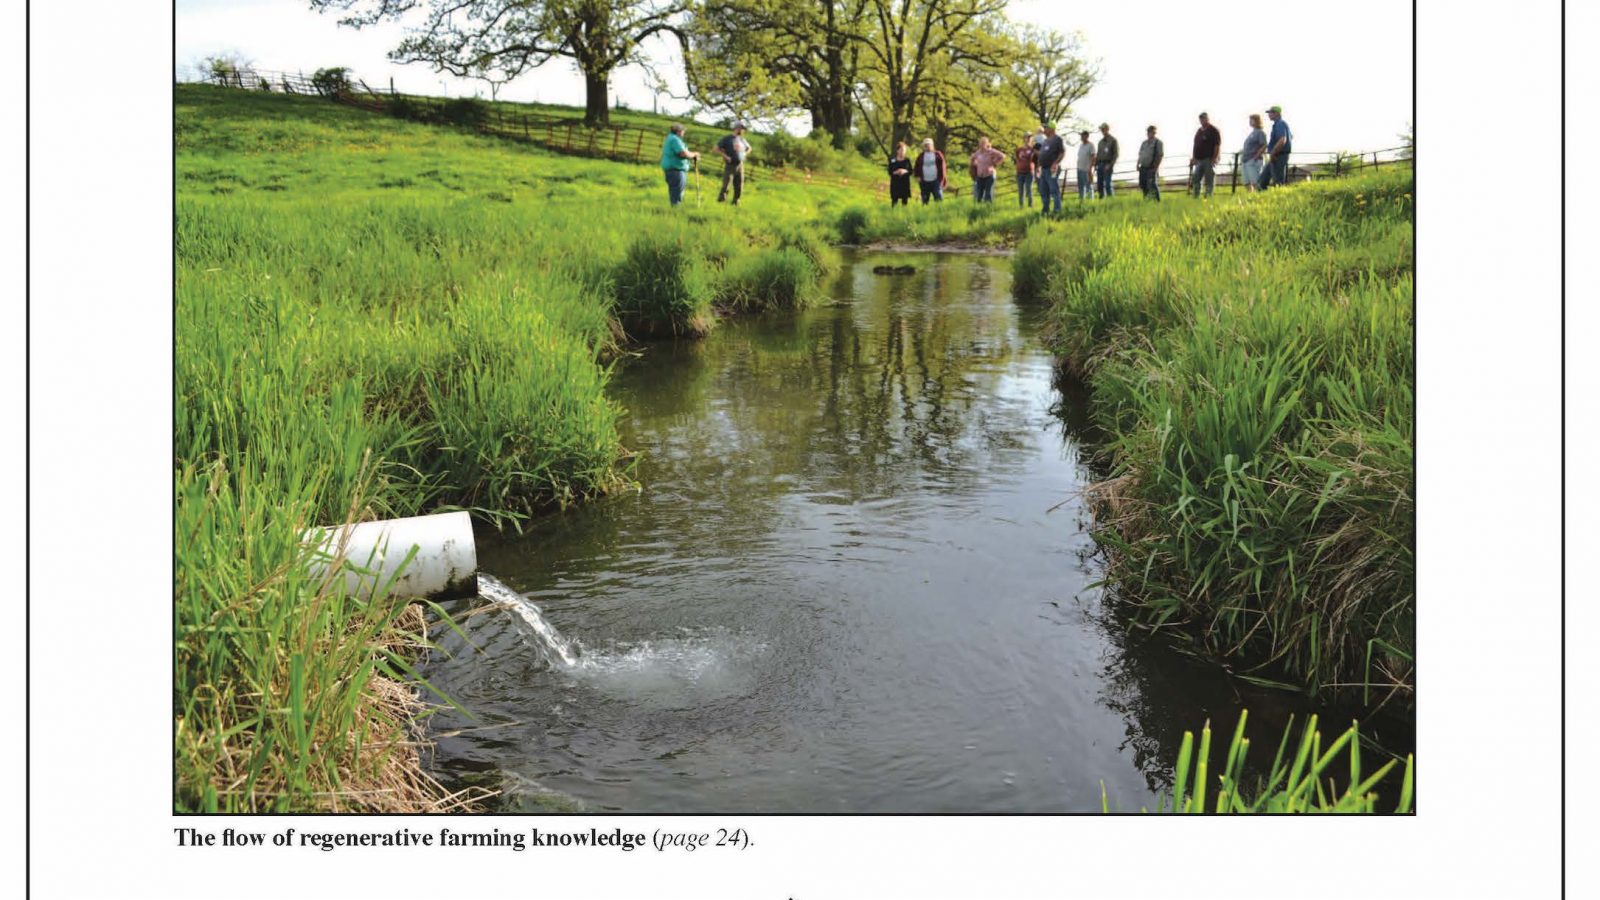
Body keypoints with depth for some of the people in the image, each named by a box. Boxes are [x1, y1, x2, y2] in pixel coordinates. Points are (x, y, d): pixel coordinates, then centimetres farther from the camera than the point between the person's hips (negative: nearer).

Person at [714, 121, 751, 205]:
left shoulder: (742, 140, 13)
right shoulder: (727, 138, -2)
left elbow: (749, 148, 32)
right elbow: (717, 149, -4)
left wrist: (744, 155, 13)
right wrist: (726, 157, -12)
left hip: (740, 166, 5)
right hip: (729, 166, -5)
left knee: (739, 187, 5)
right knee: (725, 185, -12)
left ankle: (735, 202, 17)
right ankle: (721, 198, 5)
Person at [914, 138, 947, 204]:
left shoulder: (938, 155, 5)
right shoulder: (921, 156, 10)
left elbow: (942, 167, 3)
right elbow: (916, 167, 14)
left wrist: (942, 179, -4)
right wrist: (917, 176, -2)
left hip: (936, 181, -2)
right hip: (924, 182, 2)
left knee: (939, 199, -11)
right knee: (925, 201, 4)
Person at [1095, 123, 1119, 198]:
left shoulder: (1113, 140, -1)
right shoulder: (1101, 141, 19)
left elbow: (1115, 154, -7)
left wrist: (1110, 165, -16)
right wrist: (1095, 165, 11)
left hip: (1107, 164, -6)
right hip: (1100, 164, 6)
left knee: (1107, 183, -11)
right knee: (1099, 183, 4)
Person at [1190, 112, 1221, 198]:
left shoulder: (1214, 130, -3)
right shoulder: (1199, 131, 19)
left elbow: (1217, 145, -10)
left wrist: (1214, 158, -18)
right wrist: (1193, 158, 14)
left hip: (1209, 159, -7)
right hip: (1199, 160, 7)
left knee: (1209, 181, -5)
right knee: (1195, 180, 6)